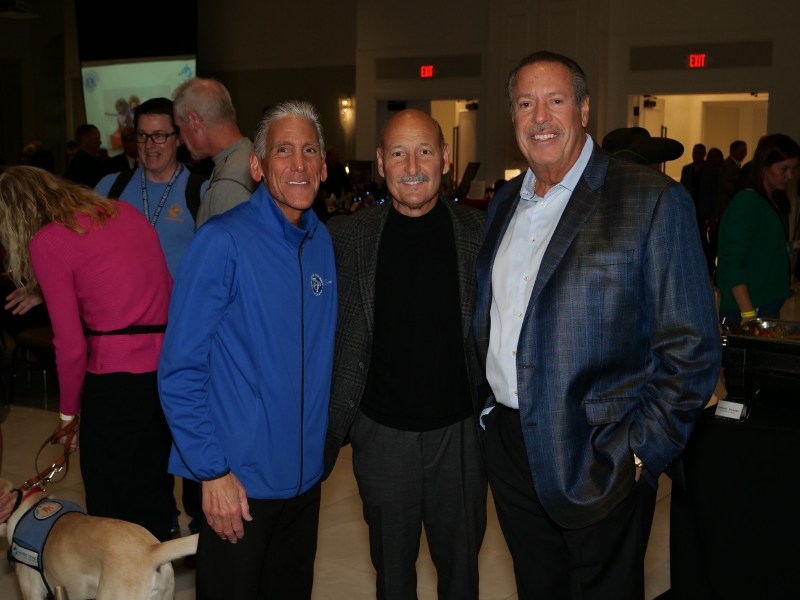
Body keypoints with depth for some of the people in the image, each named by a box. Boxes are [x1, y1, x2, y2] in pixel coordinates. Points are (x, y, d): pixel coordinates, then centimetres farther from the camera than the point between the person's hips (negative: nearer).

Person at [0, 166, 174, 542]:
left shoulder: (47, 242, -3)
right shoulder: (124, 211, 14)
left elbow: (71, 344, -5)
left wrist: (69, 411, 9)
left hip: (116, 378, -6)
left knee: (108, 505, 11)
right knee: (153, 496, 19)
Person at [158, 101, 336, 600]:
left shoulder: (323, 242, 4)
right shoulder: (224, 243, -15)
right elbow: (181, 368, -15)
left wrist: (325, 440, 8)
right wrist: (212, 471, -16)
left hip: (305, 474, 6)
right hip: (238, 483, -6)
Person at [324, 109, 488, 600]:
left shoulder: (480, 233, -5)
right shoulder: (349, 238, -4)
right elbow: (339, 342, 2)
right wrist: (331, 428, -3)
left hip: (460, 430, 0)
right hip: (383, 431, 0)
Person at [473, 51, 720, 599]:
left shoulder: (653, 200, -11)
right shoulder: (506, 204, 10)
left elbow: (691, 349, -12)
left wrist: (638, 453, -15)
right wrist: (490, 407, 11)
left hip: (600, 467, -5)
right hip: (509, 447, 6)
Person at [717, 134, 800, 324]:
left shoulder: (769, 203, 11)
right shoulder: (747, 202, -13)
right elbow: (732, 261, -19)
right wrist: (748, 314, -24)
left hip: (768, 307, 8)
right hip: (749, 310, -8)